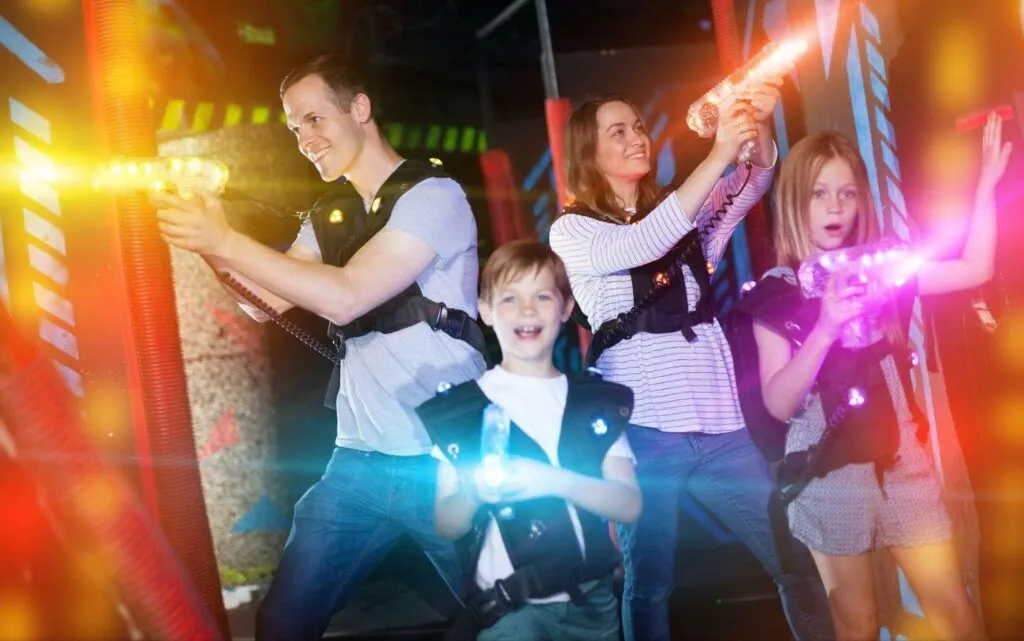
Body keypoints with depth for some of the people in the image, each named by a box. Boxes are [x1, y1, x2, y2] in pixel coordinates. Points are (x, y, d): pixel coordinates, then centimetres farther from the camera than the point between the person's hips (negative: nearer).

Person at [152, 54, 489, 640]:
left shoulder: (433, 195, -10)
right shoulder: (330, 215, 13)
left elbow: (346, 297, -21)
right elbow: (269, 301, 10)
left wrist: (225, 240, -19)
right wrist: (207, 239, -6)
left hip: (446, 459, -6)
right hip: (360, 458, 7)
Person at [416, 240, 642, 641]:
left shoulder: (598, 400, 4)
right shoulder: (459, 410, -3)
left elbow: (629, 505, -5)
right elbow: (447, 526, -2)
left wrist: (554, 480, -21)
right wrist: (475, 492, -23)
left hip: (593, 603, 3)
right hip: (511, 609, -3)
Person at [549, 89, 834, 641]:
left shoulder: (683, 211, 17)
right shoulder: (571, 233, 1)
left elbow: (754, 182, 1)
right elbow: (640, 245, -19)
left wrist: (757, 126, -20)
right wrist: (716, 155, -25)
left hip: (720, 423, 5)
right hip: (644, 429, -4)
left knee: (798, 563, 5)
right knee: (649, 582, 4)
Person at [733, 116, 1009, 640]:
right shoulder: (776, 293, -7)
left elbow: (975, 269, 5)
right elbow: (778, 404, -13)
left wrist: (986, 182, -1)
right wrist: (824, 330, -26)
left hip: (901, 459, 3)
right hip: (829, 472, -2)